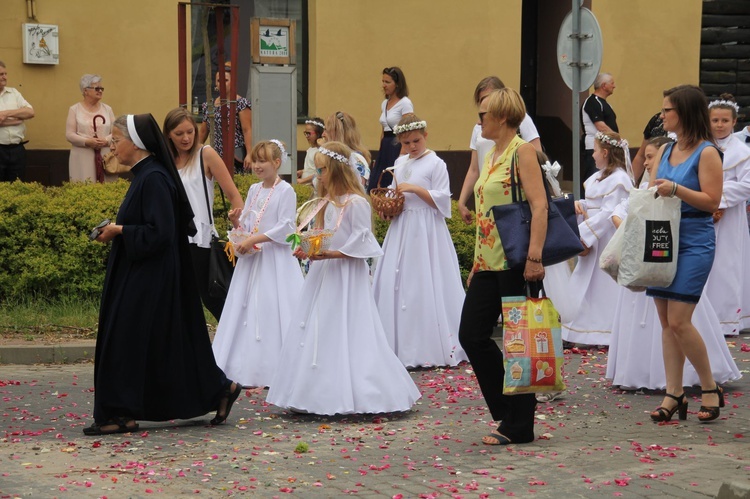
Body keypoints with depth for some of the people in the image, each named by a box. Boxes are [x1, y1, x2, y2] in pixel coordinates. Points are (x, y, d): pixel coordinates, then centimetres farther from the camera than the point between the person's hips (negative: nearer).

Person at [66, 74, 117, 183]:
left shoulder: (107, 109, 12)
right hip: (82, 158, -2)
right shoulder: (74, 109, 5)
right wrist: (87, 142, -17)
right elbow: (69, 135, -2)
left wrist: (106, 141, -13)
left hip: (105, 157, 2)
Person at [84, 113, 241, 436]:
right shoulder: (145, 175, 12)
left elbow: (159, 232, -23)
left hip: (150, 279, -10)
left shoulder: (154, 179, -18)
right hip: (140, 276, 10)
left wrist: (120, 231, -16)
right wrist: (117, 231, 9)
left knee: (130, 340, -6)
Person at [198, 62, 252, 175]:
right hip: (217, 155, 5)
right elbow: (202, 132, 21)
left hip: (235, 157, -5)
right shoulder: (209, 106, 14)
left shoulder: (241, 103, -3)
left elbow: (247, 130, -9)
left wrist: (249, 154, -16)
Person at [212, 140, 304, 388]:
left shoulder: (285, 191, -9)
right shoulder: (254, 190, 12)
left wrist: (254, 240, -19)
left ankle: (272, 370, -3)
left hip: (275, 258, -7)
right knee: (245, 308, 7)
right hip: (251, 257, 7)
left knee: (271, 310, -8)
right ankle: (247, 367, 14)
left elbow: (286, 228, -15)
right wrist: (240, 241, -5)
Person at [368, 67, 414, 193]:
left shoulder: (405, 103, -9)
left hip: (398, 148, -8)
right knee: (376, 187, 2)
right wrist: (379, 156, 15)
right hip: (385, 149, 8)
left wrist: (402, 157, -22)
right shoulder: (385, 103, 15)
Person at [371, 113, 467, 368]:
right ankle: (402, 346, 11)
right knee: (397, 286, 4)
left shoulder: (435, 164, -6)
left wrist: (415, 189, -19)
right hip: (402, 229, 7)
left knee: (424, 287, -7)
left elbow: (441, 199, -11)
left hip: (426, 231, -7)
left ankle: (428, 349, -2)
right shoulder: (400, 163, 13)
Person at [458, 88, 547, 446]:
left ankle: (518, 426, 5)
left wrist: (535, 256, -27)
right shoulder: (491, 156, 18)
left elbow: (539, 205, -18)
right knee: (471, 336, 6)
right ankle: (508, 411, 18)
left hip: (515, 263, -9)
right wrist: (477, 263, 21)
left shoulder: (522, 151, -9)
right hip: (488, 263, 9)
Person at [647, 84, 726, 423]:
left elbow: (712, 201, -12)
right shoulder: (665, 150, 13)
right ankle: (674, 395, 11)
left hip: (694, 243, -7)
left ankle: (710, 389, 5)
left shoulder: (706, 153, -8)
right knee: (666, 321, 6)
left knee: (679, 320, -12)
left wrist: (676, 190, -21)